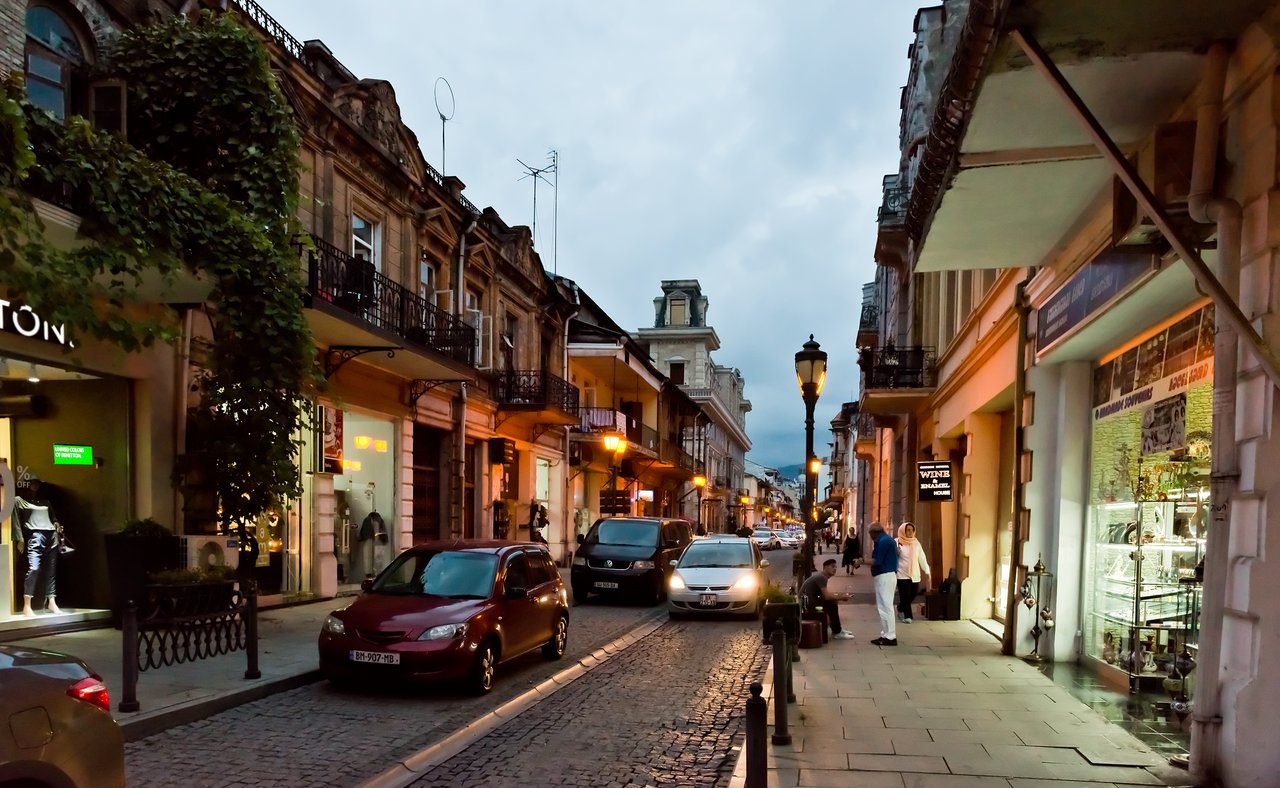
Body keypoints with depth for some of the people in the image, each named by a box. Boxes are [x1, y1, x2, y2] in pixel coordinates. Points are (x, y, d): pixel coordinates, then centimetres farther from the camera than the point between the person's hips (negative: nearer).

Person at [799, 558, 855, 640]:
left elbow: (826, 592, 16)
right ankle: (837, 633, -9)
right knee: (832, 604, -19)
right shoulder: (821, 577, -17)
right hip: (807, 602, -10)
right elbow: (826, 596, -24)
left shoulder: (821, 576, 14)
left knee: (833, 601, 14)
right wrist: (841, 597, -12)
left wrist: (839, 596, 3)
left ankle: (837, 628, 21)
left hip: (810, 600, 10)